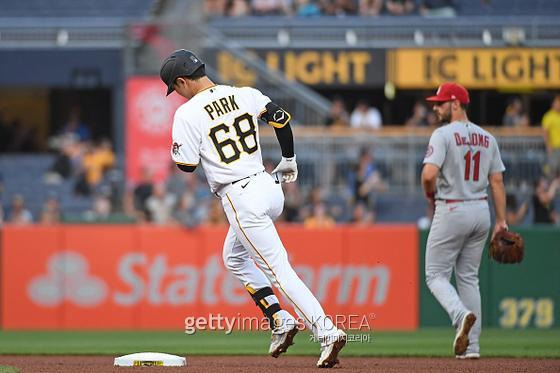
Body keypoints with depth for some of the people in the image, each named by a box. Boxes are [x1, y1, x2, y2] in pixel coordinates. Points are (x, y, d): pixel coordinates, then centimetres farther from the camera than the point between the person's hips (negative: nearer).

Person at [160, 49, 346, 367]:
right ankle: (280, 320, 17)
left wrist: (177, 146, 13)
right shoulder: (245, 95, 6)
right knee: (234, 257, 27)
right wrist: (289, 161, 14)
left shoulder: (188, 114, -10)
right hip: (270, 188, 8)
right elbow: (281, 119, 0)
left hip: (241, 199, -8)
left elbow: (186, 165, -9)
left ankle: (326, 331, -17)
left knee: (278, 269, -7)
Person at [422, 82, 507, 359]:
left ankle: (461, 315, -26)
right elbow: (497, 182, 6)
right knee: (468, 277, 13)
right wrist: (501, 221, 7)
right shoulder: (487, 138, 9)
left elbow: (429, 173, -23)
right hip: (481, 212, 6)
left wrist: (430, 194, -2)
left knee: (436, 275, 3)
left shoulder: (444, 134, -11)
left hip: (451, 211, -6)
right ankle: (471, 345, 9)